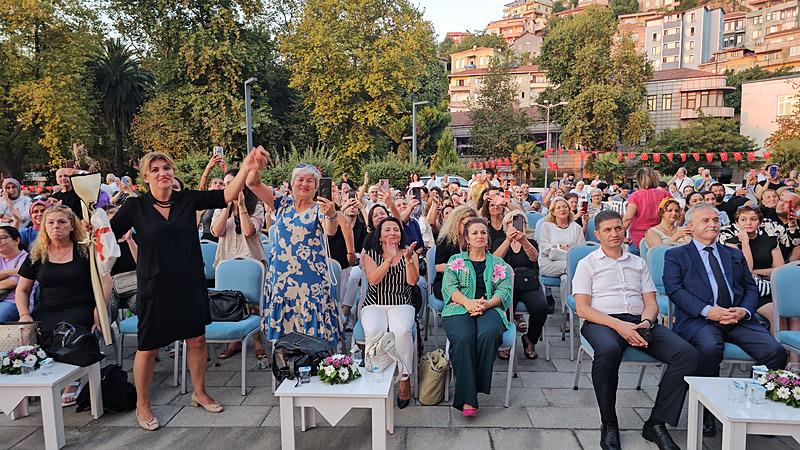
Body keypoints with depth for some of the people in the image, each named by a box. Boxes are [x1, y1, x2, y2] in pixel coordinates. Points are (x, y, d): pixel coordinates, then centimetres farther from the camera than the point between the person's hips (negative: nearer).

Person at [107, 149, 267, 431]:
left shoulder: (188, 199, -3)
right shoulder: (135, 207, -5)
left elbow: (227, 196, -14)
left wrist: (247, 168, -28)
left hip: (191, 283, 3)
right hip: (154, 286, -2)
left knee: (197, 339, 13)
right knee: (148, 347, 8)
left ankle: (199, 393, 35)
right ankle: (142, 405, 30)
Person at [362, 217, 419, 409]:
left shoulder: (409, 254, 10)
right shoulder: (370, 254, 9)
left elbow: (413, 281, -6)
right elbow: (373, 280, -9)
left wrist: (408, 259, -21)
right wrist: (390, 258, -14)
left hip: (401, 305, 0)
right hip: (374, 305, 0)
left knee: (401, 330, -34)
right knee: (373, 331, -34)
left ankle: (405, 380, -20)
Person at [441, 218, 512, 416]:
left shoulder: (498, 263, 23)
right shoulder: (456, 260, 21)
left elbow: (504, 290, 8)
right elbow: (449, 286, 6)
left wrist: (486, 304, -13)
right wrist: (468, 302, -14)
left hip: (489, 309, 1)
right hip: (459, 308, -1)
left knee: (488, 333, -36)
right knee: (463, 337, -34)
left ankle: (478, 384, -20)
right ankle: (467, 399, -32)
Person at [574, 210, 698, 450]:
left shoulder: (639, 263, 24)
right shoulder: (587, 263, 11)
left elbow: (651, 302, 16)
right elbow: (582, 308, -1)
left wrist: (646, 322, -8)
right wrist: (618, 325, -15)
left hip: (640, 322, 4)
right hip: (602, 322, -4)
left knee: (688, 354, -22)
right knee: (608, 351, -39)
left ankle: (657, 423, -13)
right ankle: (609, 425, -19)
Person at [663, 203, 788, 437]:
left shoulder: (735, 255, 28)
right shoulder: (676, 256, 13)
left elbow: (751, 288, 20)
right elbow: (674, 289, -2)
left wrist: (745, 310, -4)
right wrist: (707, 310, -16)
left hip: (738, 319, 5)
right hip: (697, 319, -4)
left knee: (776, 351, -21)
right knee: (710, 348, -35)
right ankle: (707, 410, -16)